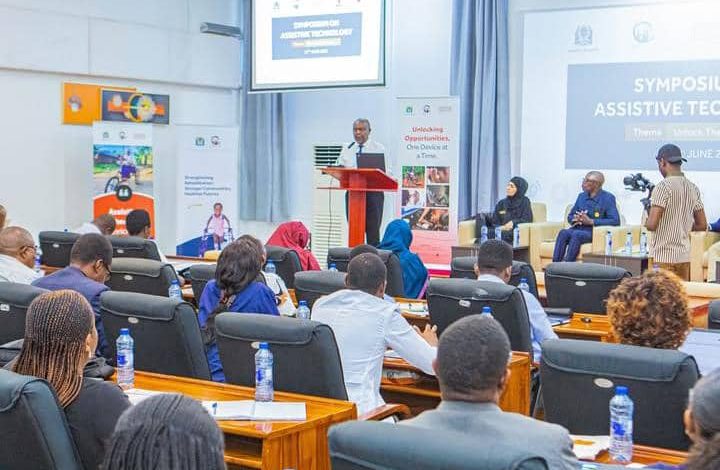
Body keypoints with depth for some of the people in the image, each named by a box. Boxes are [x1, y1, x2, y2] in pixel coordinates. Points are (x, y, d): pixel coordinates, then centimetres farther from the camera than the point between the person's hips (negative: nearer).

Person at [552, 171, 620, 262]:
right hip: (578, 229, 5)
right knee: (563, 232, -28)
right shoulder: (581, 196, 16)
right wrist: (575, 219, -4)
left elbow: (616, 221, -12)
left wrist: (591, 221, -16)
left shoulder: (608, 197, -2)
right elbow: (570, 216, 22)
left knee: (576, 234, -35)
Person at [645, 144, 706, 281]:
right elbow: (702, 225, 13)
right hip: (684, 255, 7)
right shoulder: (693, 188, 9)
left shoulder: (663, 187, -12)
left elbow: (652, 224, -17)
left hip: (663, 256, -6)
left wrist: (646, 222, 4)